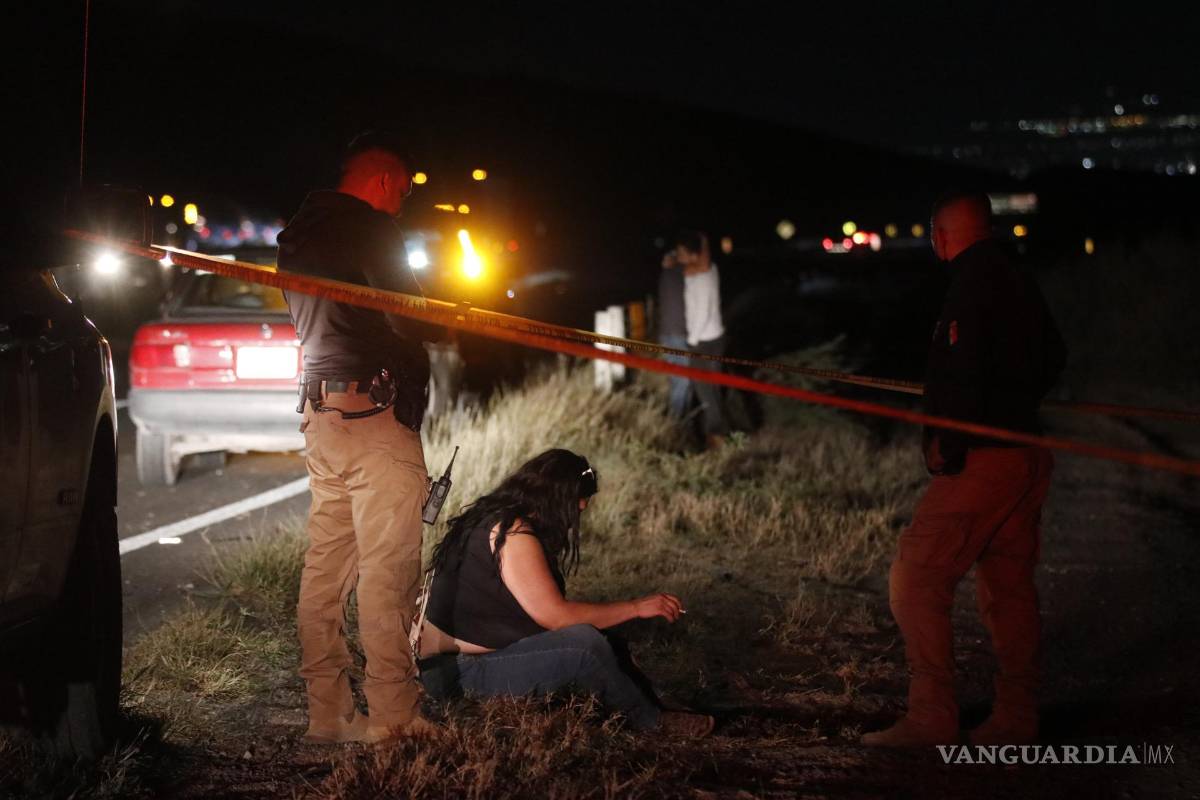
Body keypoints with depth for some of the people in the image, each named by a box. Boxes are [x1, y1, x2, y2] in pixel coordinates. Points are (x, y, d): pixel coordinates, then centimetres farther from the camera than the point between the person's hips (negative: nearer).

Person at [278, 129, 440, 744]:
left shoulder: (300, 234, 18)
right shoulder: (370, 229, -9)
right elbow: (406, 319, -15)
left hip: (321, 412, 9)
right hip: (374, 413, -9)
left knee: (327, 568, 8)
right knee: (386, 571, -6)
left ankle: (327, 712, 12)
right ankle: (393, 716, -4)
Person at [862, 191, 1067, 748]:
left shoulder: (971, 286, -15)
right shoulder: (1019, 283, 12)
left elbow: (963, 374, -24)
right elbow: (1051, 361, 24)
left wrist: (947, 449, -16)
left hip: (981, 459, -9)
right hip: (1027, 455, 9)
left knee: (916, 582, -5)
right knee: (1008, 587, 16)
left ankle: (931, 718, -6)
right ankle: (1016, 718, 21)